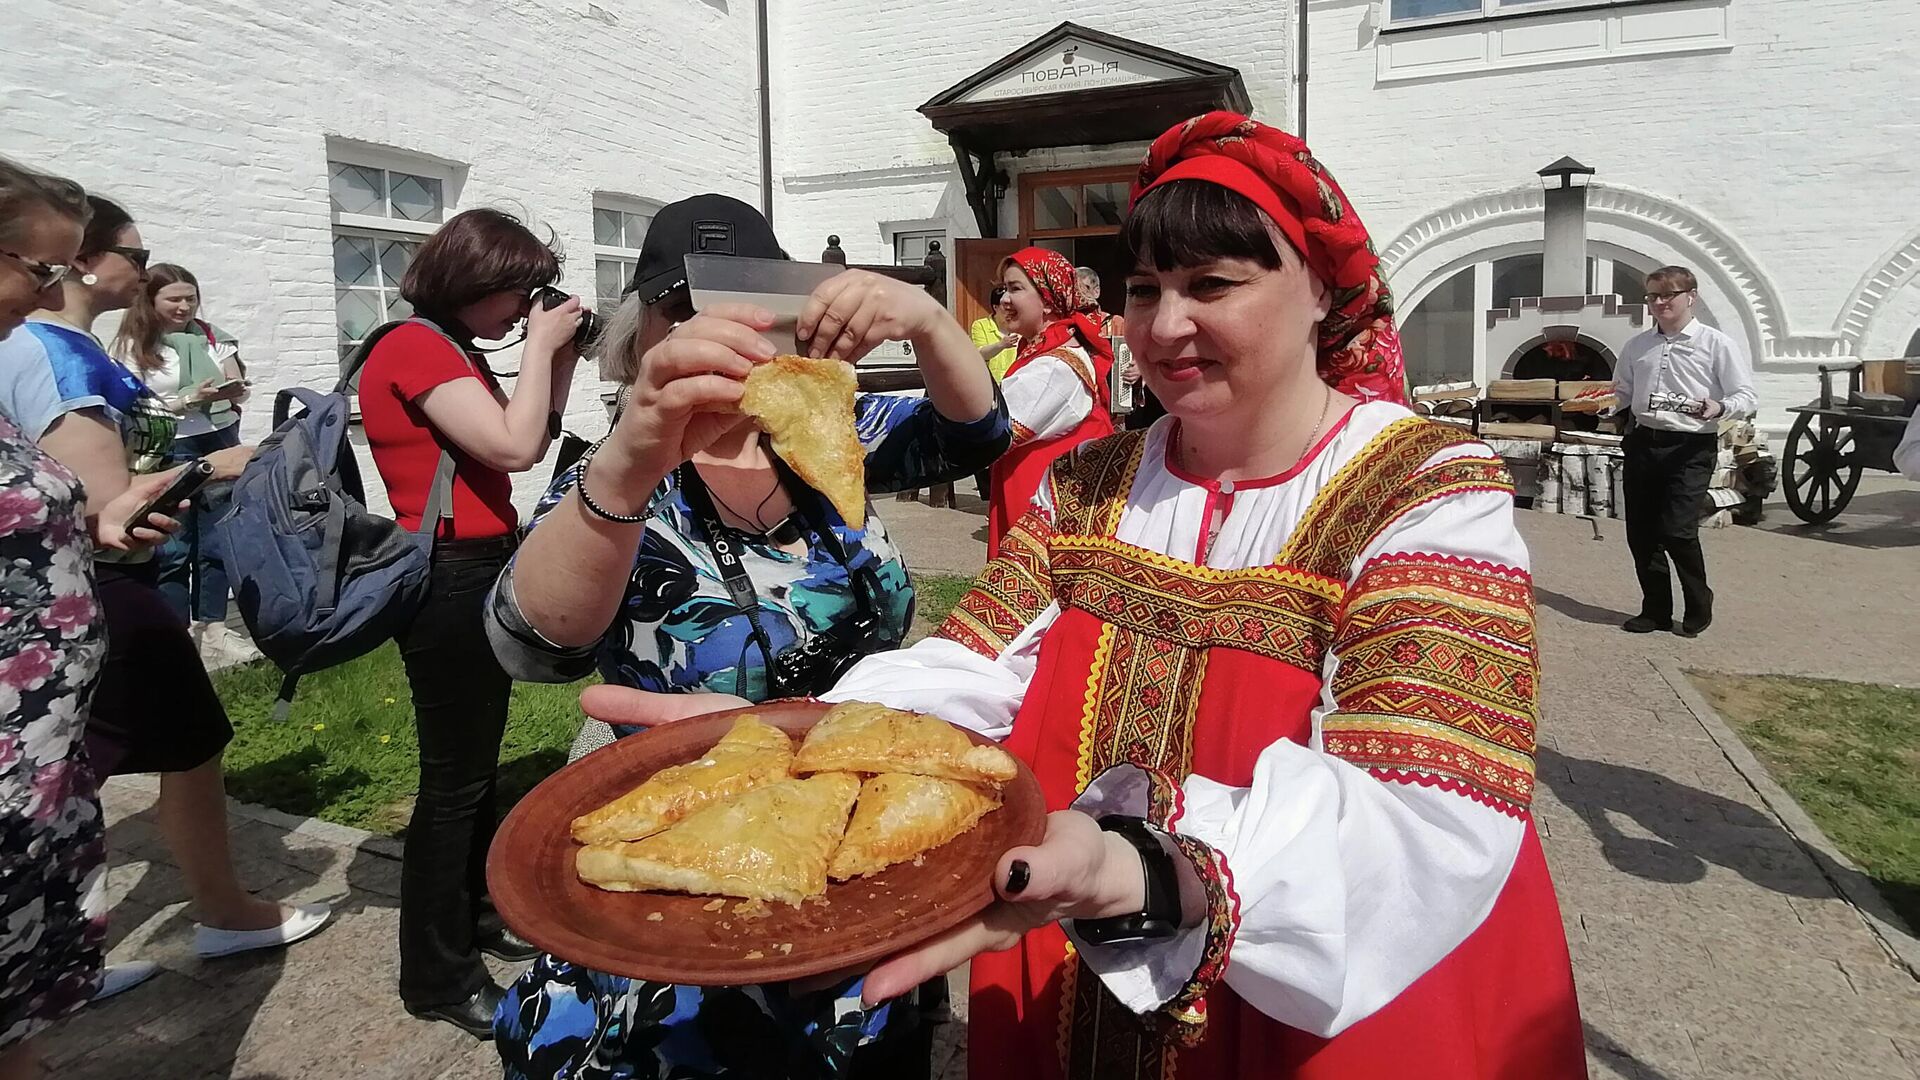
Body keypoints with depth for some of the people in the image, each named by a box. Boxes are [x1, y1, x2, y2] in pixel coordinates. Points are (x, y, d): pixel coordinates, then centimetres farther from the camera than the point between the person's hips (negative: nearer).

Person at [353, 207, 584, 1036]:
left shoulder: (451, 350, 14)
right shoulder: (415, 347, -15)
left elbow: (530, 445, 16)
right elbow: (513, 447, -25)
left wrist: (560, 357, 7)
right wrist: (540, 345, -13)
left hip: (482, 571, 10)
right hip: (447, 578, -10)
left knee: (477, 760, 18)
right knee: (454, 776, -3)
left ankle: (473, 912, 34)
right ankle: (438, 977, 10)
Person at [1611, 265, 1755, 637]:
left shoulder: (1716, 344, 0)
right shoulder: (1637, 345, 14)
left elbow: (1746, 396, -2)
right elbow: (1621, 394, 23)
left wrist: (1719, 408, -22)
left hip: (1690, 448, -5)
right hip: (1643, 443, 5)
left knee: (1677, 531, -13)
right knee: (1640, 533, 5)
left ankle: (1699, 609, 10)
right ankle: (1656, 610, 20)